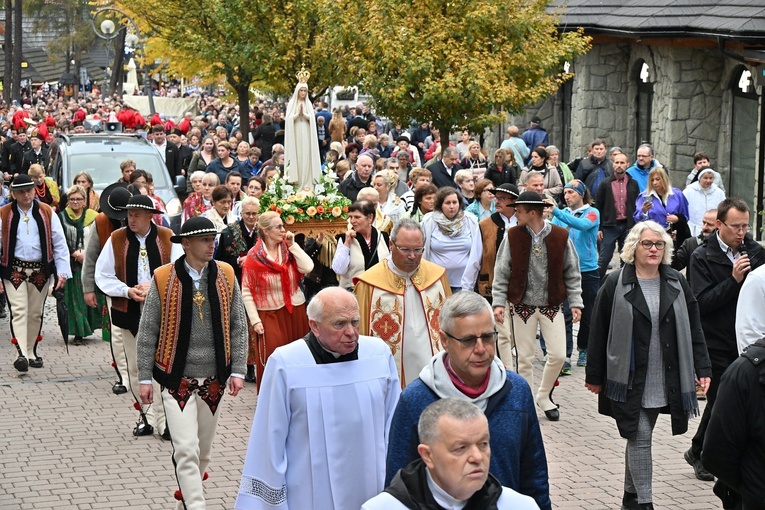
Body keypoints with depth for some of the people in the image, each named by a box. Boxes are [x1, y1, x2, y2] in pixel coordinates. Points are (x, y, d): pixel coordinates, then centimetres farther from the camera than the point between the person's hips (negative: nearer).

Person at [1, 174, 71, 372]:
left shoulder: (47, 213, 2)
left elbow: (59, 244, 3)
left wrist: (62, 271, -4)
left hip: (41, 270, 2)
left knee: (36, 313, 11)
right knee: (18, 311, -12)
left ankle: (32, 352, 23)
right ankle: (22, 354, -20)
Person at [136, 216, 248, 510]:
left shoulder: (226, 276, 1)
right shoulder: (163, 279, -7)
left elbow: (238, 327, 6)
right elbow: (147, 332, -2)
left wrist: (237, 370, -1)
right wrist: (145, 377, -3)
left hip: (214, 378, 3)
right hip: (177, 378, -3)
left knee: (203, 451, 16)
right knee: (186, 450, -12)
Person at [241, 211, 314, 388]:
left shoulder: (289, 250, 7)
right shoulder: (254, 257, -6)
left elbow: (307, 268, -10)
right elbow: (247, 292, -7)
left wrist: (292, 245, -8)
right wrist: (255, 320, -12)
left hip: (296, 312, 4)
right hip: (270, 314, -4)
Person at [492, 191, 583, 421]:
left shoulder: (560, 236, -5)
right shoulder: (513, 236, -3)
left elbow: (572, 273, 3)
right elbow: (501, 272, 0)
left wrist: (575, 303, -3)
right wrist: (498, 302, -8)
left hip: (551, 305, 0)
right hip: (522, 306, 0)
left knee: (558, 355, -3)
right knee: (525, 358, 3)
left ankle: (544, 396, 19)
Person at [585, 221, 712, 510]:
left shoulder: (676, 283, 6)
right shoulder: (615, 284, -5)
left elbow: (693, 329, 8)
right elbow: (599, 333, -2)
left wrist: (702, 369, 2)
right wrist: (594, 376, -1)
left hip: (663, 382, 3)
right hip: (629, 379, -3)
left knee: (638, 438, 13)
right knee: (639, 438, -8)